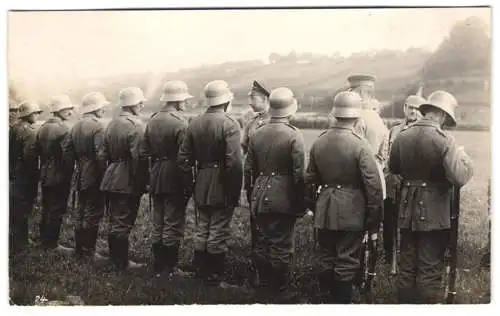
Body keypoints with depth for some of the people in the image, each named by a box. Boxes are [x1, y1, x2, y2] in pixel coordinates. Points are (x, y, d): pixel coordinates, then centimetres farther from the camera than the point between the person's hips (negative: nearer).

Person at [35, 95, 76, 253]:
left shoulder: (43, 127, 9)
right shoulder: (65, 127, -17)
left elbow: (38, 150, 12)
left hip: (46, 175, 8)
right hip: (60, 175, -8)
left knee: (47, 209, 17)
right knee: (57, 210, -1)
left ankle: (44, 240, 26)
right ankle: (52, 243, 4)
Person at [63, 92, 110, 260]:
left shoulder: (76, 126, 10)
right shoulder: (98, 126, -14)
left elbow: (67, 150, 9)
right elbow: (100, 153, -22)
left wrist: (75, 167, 14)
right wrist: (104, 173, -14)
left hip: (80, 177, 8)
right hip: (95, 177, -8)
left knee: (81, 213, 16)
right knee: (93, 214, -2)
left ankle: (79, 248, 24)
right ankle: (88, 251, 2)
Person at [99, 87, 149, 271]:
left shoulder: (112, 123, 9)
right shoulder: (135, 125, -16)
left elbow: (103, 154, 11)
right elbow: (138, 158, -22)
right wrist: (141, 184, -15)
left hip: (111, 181, 8)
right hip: (128, 183, -8)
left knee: (115, 221, 17)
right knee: (123, 224, 0)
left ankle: (115, 257, 29)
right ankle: (122, 263, 8)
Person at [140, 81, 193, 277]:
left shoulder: (153, 121, 7)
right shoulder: (180, 123, -16)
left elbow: (144, 152, 9)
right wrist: (188, 185, -12)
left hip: (156, 178, 7)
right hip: (174, 180, -7)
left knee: (158, 225, 14)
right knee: (173, 226, 2)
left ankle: (158, 267, 22)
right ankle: (169, 268, 8)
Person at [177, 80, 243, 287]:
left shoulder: (194, 123, 4)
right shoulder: (229, 124, -15)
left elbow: (183, 158, 6)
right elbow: (234, 163, -21)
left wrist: (189, 184, 14)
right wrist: (235, 191, -13)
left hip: (201, 186, 6)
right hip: (222, 188, -6)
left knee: (201, 229, 17)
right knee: (218, 232, 3)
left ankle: (200, 272, 27)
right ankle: (214, 277, 10)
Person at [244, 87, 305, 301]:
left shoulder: (257, 134, 3)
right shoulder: (293, 136, -13)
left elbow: (249, 169, 7)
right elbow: (299, 173, -14)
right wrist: (301, 203, -6)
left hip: (260, 198, 5)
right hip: (284, 199, -5)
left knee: (261, 242, 14)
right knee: (281, 246, 4)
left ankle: (264, 285, 25)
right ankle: (279, 289, 12)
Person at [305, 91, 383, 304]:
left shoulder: (319, 142, 2)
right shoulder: (360, 144, -14)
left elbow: (310, 178, 10)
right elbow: (373, 184, -15)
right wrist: (374, 217, -7)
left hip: (324, 212, 5)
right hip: (351, 212, -5)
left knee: (325, 259, 15)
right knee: (346, 262, 4)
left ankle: (325, 300, 24)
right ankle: (342, 302, 11)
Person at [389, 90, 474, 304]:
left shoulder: (402, 136, -1)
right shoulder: (444, 139, -17)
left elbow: (393, 168, 12)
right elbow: (459, 177, -23)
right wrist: (464, 157, -6)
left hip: (407, 212, 5)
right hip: (434, 213, -5)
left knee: (407, 265, 16)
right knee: (430, 269, 5)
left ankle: (404, 304, 26)